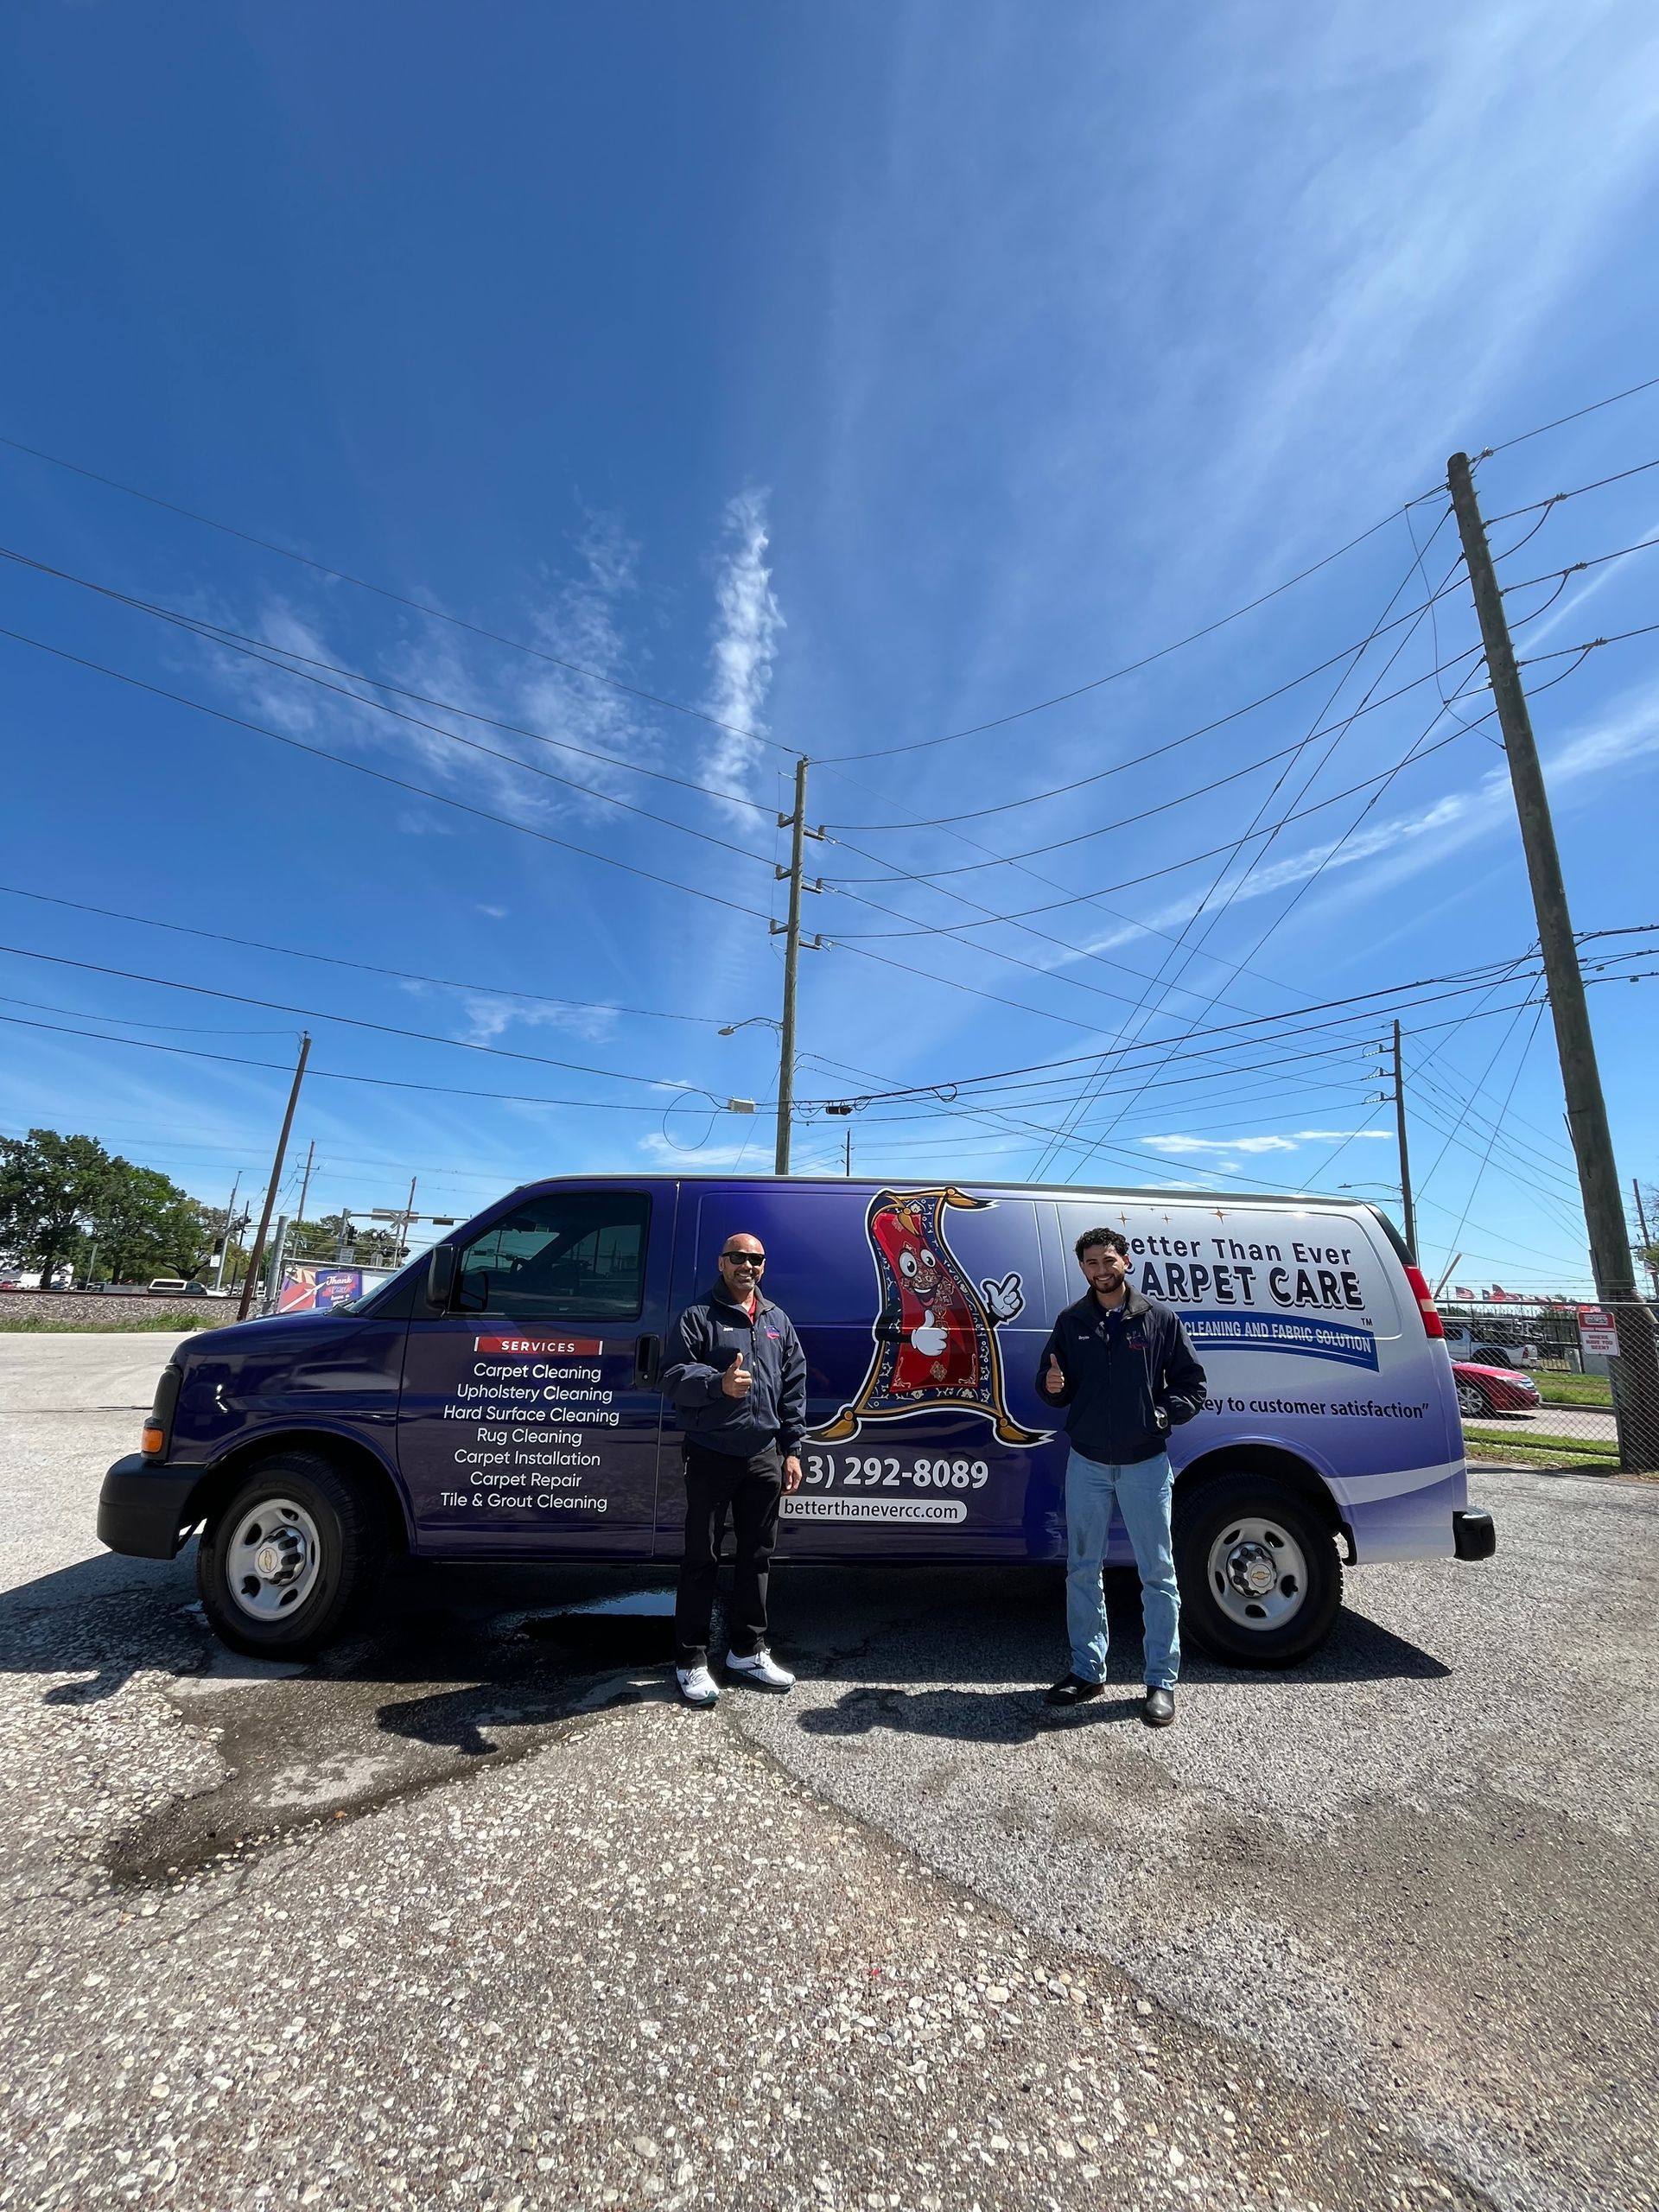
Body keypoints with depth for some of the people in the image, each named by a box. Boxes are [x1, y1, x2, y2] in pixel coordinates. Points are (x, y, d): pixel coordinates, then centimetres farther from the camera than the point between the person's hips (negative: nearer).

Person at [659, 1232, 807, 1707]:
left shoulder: (778, 1321, 11)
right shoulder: (698, 1317, -4)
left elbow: (794, 1388, 12)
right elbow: (674, 1377, -12)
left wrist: (792, 1449, 7)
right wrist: (719, 1384, -29)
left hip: (764, 1456, 5)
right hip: (712, 1455, -5)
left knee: (757, 1555, 15)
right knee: (701, 1558, 5)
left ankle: (748, 1651, 31)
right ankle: (691, 1661, 19)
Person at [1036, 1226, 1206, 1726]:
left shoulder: (1160, 1319, -3)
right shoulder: (1071, 1322, 3)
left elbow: (1192, 1385, 2)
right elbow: (1050, 1387, 9)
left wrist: (1162, 1414, -14)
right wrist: (1052, 1385, -13)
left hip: (1145, 1463, -2)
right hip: (1087, 1463, 2)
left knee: (1158, 1573, 7)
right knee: (1082, 1570, 11)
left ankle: (1162, 1681, 22)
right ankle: (1087, 1671, 26)